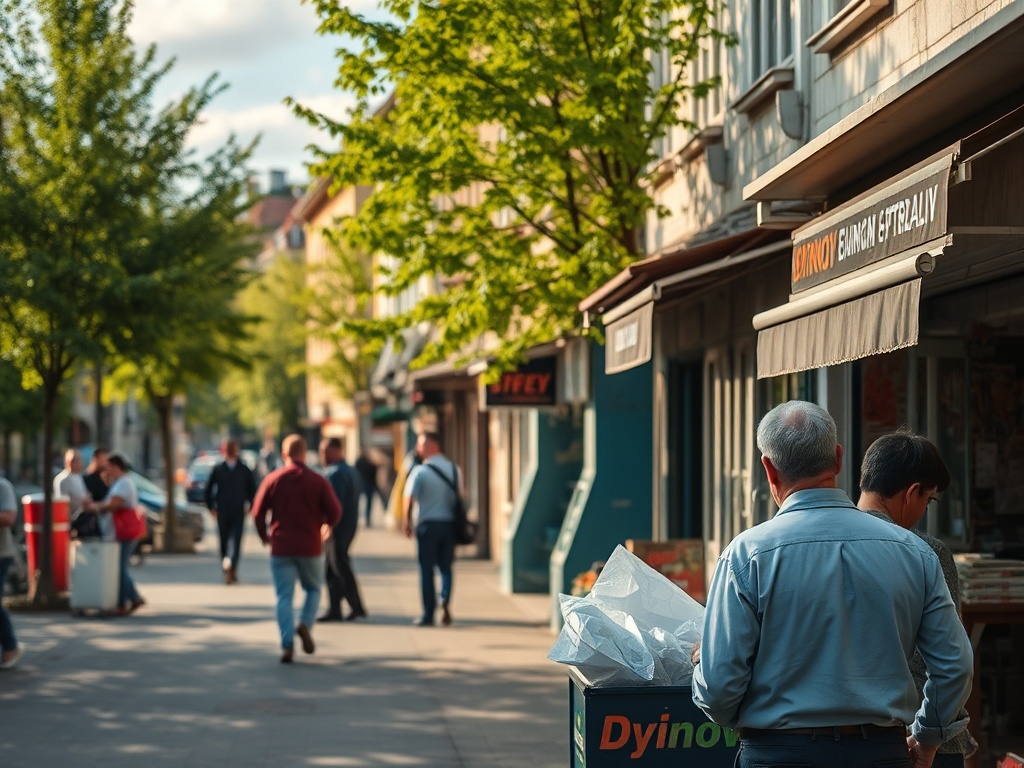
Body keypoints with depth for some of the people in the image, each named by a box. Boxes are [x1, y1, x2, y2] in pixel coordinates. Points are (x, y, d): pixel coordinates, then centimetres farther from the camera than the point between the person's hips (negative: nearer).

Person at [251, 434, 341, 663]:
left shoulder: (272, 479, -2)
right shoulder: (318, 481, -3)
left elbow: (258, 513, -4)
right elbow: (335, 511, -7)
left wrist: (264, 536, 14)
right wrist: (326, 526, 16)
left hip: (281, 548, 0)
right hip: (310, 547, 0)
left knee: (284, 597, 3)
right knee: (313, 589, 19)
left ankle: (287, 644, -9)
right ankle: (305, 624, -5)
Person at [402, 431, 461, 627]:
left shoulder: (420, 471, -10)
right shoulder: (454, 469, 6)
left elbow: (408, 498, -11)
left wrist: (406, 522, 1)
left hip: (428, 524, -4)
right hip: (449, 524, 4)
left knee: (427, 570, 4)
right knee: (446, 567, 15)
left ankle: (428, 614, 4)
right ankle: (445, 600, -11)